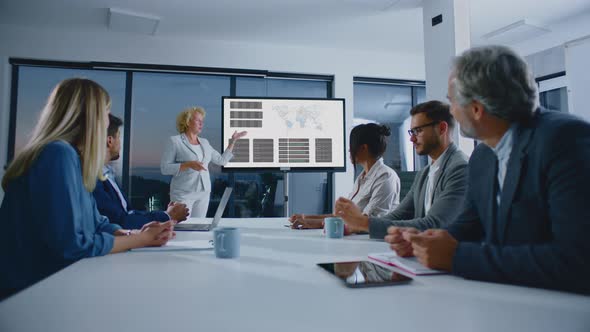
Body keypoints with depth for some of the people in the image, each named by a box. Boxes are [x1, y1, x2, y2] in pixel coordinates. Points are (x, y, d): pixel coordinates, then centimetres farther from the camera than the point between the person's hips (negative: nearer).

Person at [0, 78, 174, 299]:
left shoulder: (71, 156, 9)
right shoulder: (59, 154, -21)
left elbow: (96, 224, 9)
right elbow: (71, 245, -24)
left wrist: (138, 235, -8)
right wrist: (140, 240, -13)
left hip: (54, 279, 8)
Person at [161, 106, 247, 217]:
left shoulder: (204, 142, 12)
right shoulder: (174, 141, -5)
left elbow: (222, 160, 15)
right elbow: (164, 168, -10)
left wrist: (233, 141, 12)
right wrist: (188, 164, -21)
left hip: (204, 193, 5)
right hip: (183, 194, -5)